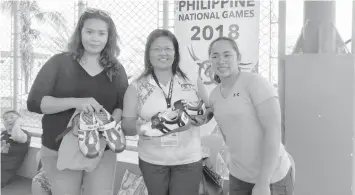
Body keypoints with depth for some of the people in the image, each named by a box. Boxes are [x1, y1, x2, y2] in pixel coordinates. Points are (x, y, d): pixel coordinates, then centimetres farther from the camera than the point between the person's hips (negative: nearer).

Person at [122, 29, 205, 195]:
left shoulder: (191, 82, -2)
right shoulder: (136, 87, -4)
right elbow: (126, 124, -2)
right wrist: (136, 127, -24)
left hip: (188, 160, 0)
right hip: (151, 161, 0)